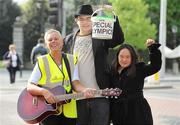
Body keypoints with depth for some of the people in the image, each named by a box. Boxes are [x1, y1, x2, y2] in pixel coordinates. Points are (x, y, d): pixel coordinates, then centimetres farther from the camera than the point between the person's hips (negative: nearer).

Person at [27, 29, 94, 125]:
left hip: (69, 112, 3)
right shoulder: (42, 62, 1)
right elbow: (29, 87, -3)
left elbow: (75, 83, 1)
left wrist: (84, 90, -20)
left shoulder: (71, 60, 10)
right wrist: (43, 91, -22)